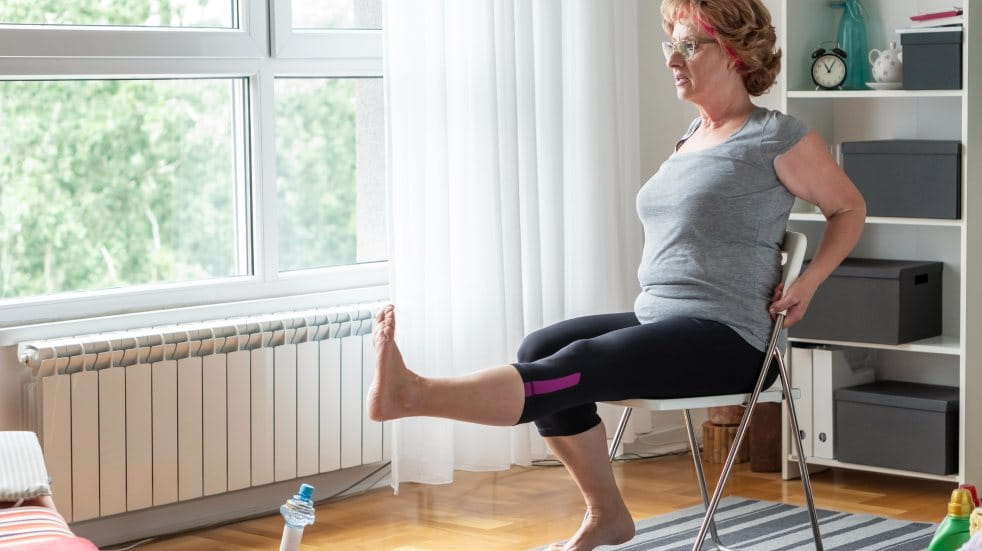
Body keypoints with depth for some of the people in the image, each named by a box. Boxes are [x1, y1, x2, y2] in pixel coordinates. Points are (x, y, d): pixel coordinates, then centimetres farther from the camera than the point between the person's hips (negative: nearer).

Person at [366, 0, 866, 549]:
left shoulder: (778, 137, -3)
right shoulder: (693, 135, 19)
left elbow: (850, 209, 6)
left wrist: (807, 282, -7)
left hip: (723, 337, -8)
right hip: (657, 320, 8)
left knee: (574, 368, -27)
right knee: (542, 348, -15)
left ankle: (414, 394, -45)